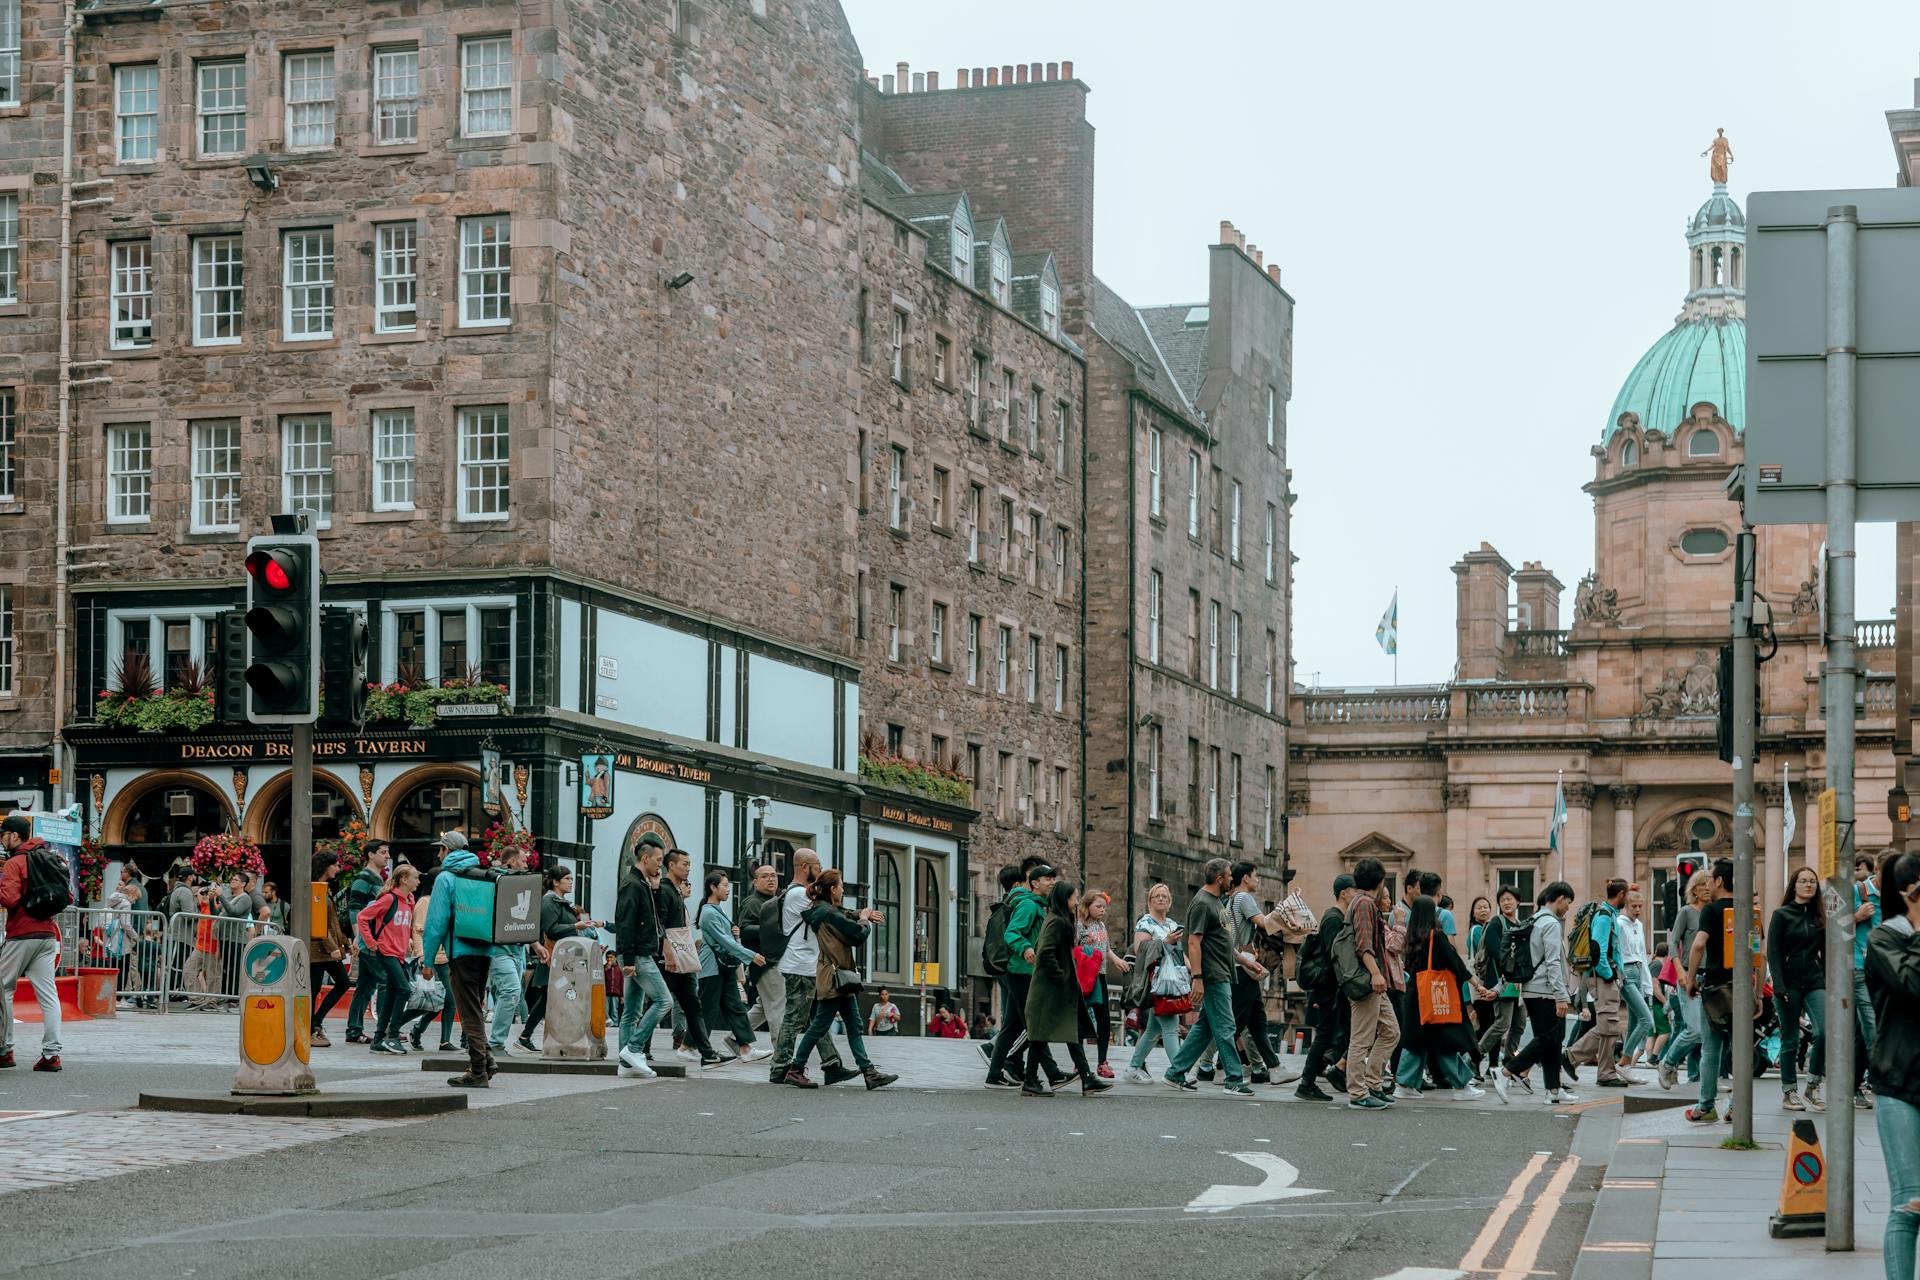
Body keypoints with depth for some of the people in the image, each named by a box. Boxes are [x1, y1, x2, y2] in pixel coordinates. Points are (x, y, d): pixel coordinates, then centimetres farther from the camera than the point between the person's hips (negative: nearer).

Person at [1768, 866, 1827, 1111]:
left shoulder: (1820, 916, 12)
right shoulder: (1782, 915, 1)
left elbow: (1826, 952, 15)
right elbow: (1773, 952, -4)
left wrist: (1829, 983, 7)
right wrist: (1779, 986, -13)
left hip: (1815, 982, 3)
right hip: (1789, 983, -3)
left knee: (1826, 1031, -16)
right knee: (1790, 1040, 1)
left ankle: (1812, 1086, -2)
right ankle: (1788, 1092, 12)